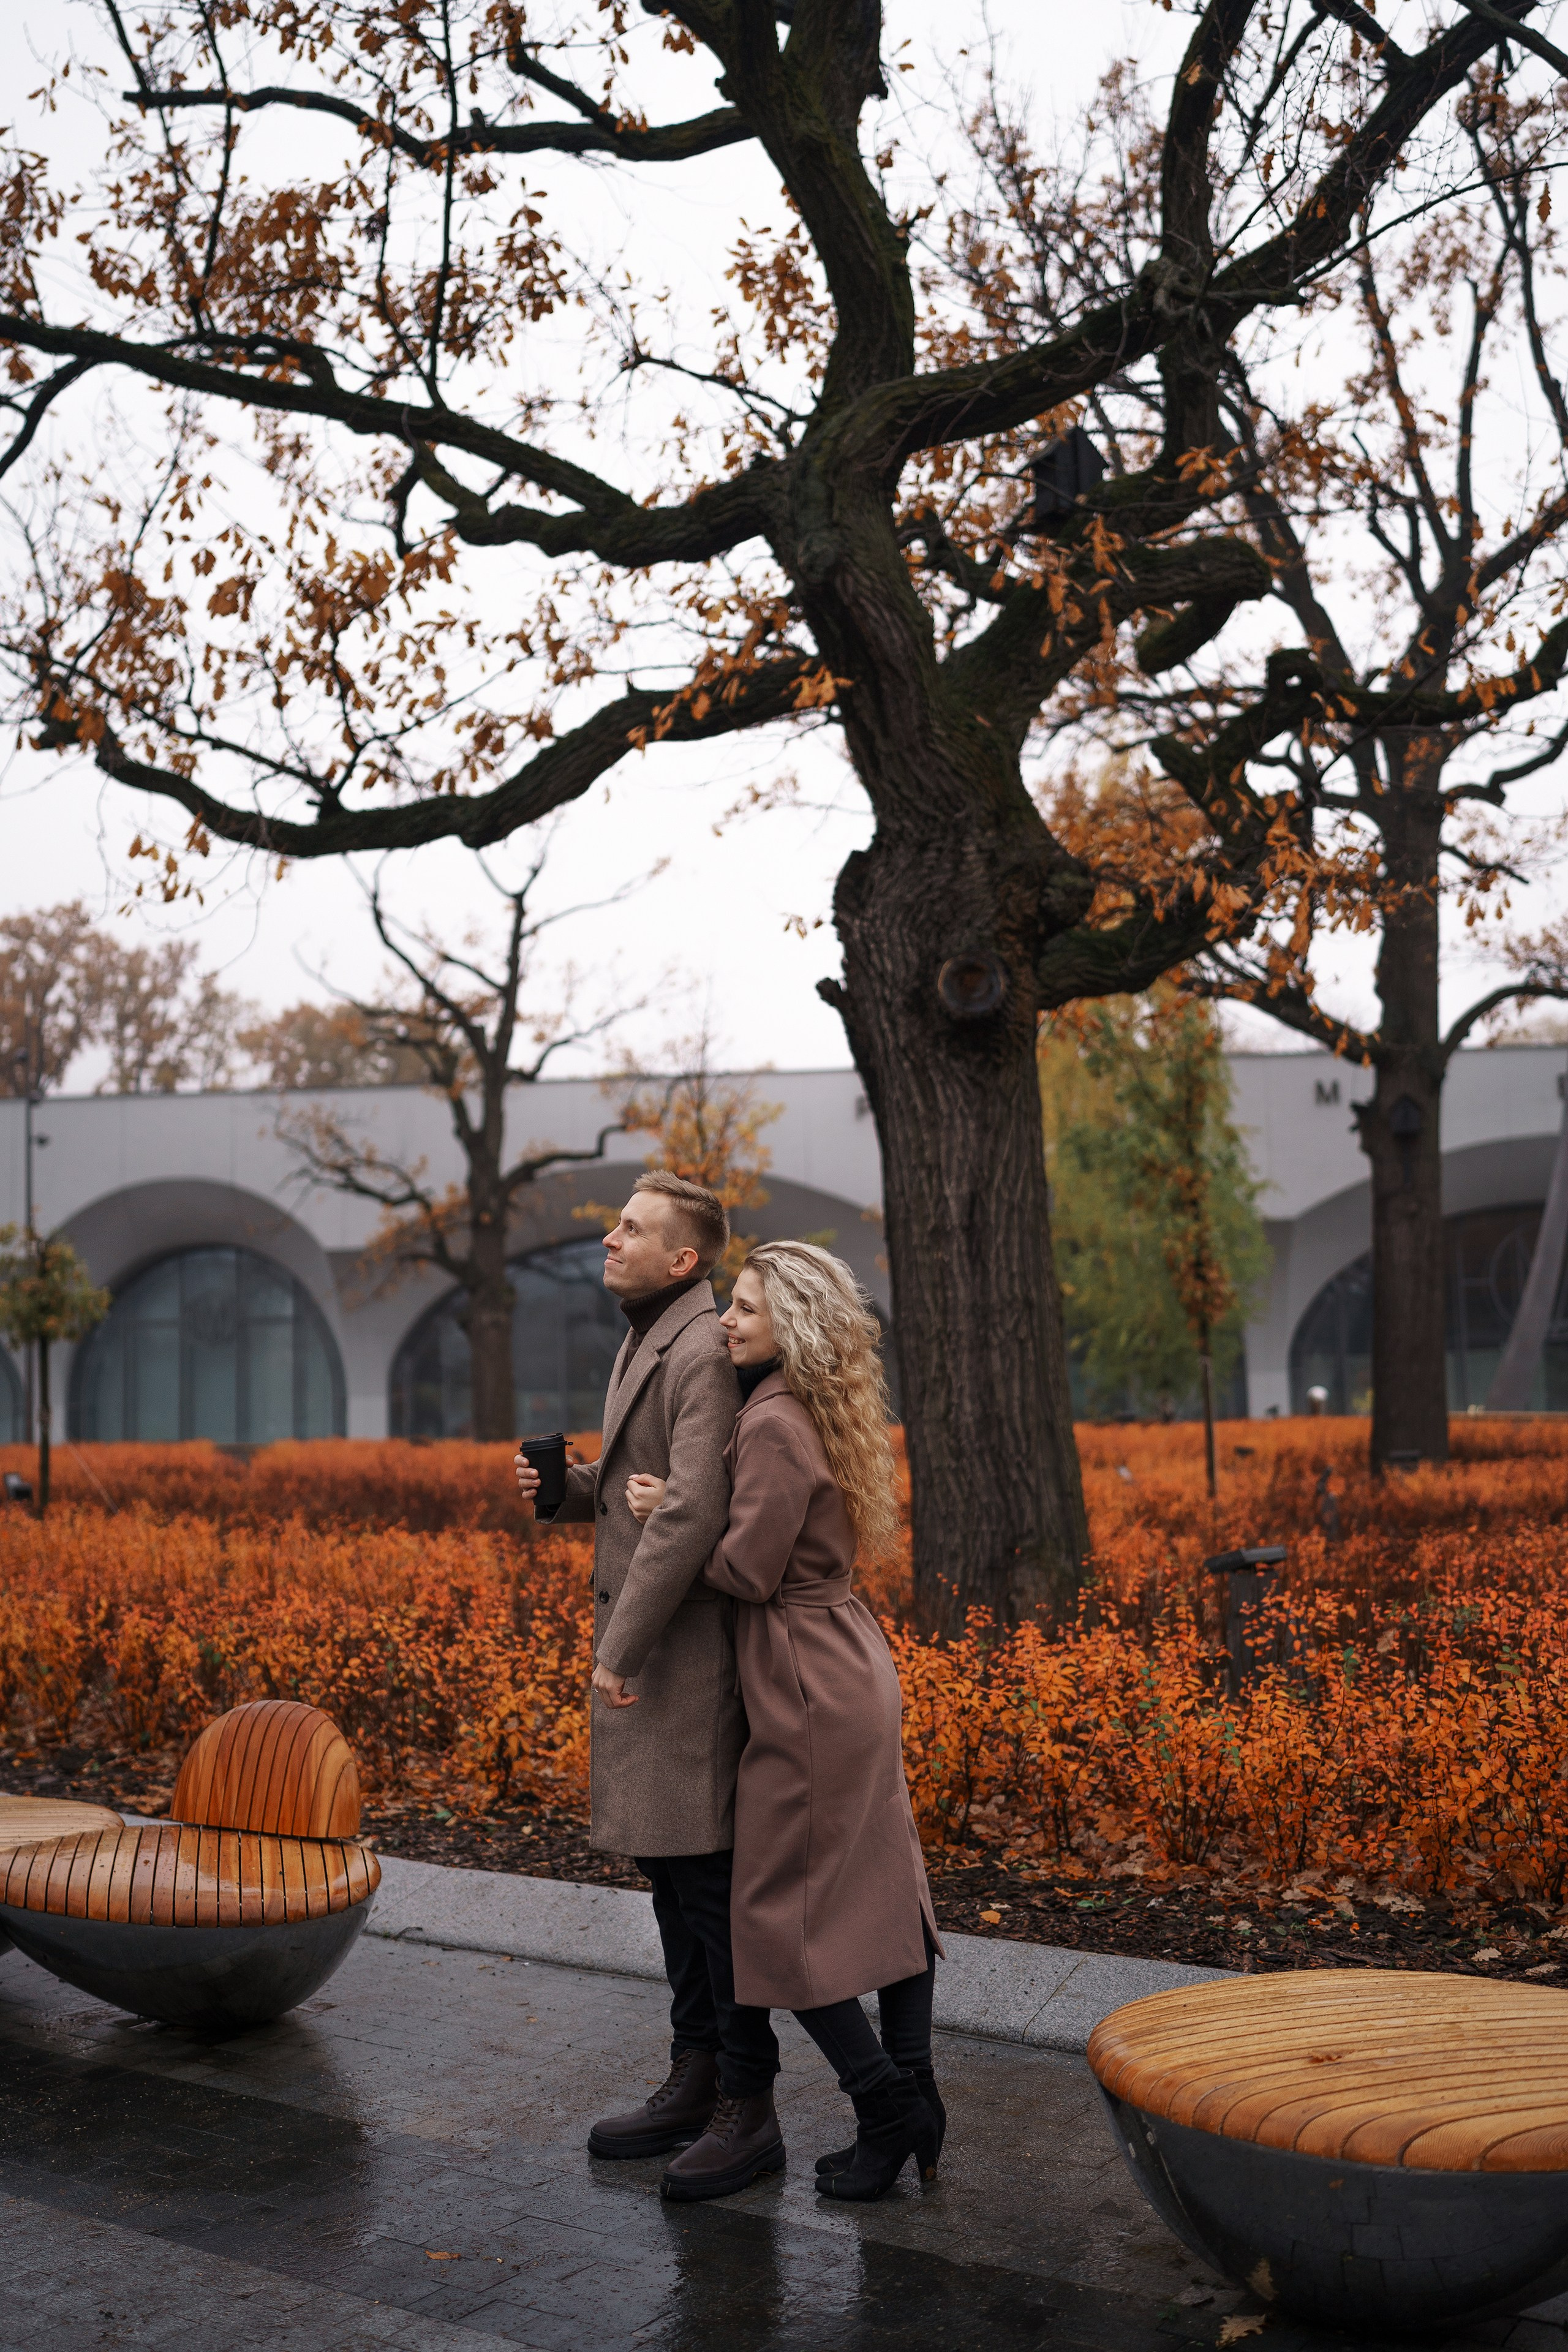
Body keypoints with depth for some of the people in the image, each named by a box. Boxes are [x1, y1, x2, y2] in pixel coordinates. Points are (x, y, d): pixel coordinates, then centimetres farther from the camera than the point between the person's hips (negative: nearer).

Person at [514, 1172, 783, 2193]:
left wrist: (621, 1649, -21)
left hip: (688, 1652, -10)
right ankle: (696, 2080, 28)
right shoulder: (648, 1343, 16)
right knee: (670, 1871, 16)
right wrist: (569, 1486, 4)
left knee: (708, 1877, -3)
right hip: (645, 1648, 10)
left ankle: (750, 2111, 7)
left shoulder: (704, 1352, -17)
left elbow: (694, 1512, -24)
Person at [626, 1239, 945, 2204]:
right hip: (855, 1666, 10)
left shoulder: (775, 1425, -19)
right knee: (881, 1886, 12)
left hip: (808, 1688, -10)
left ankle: (888, 2106, 6)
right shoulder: (823, 1415, 11)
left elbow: (749, 1569, -21)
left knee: (782, 1912, 1)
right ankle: (916, 2100, 18)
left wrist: (668, 1514, -7)